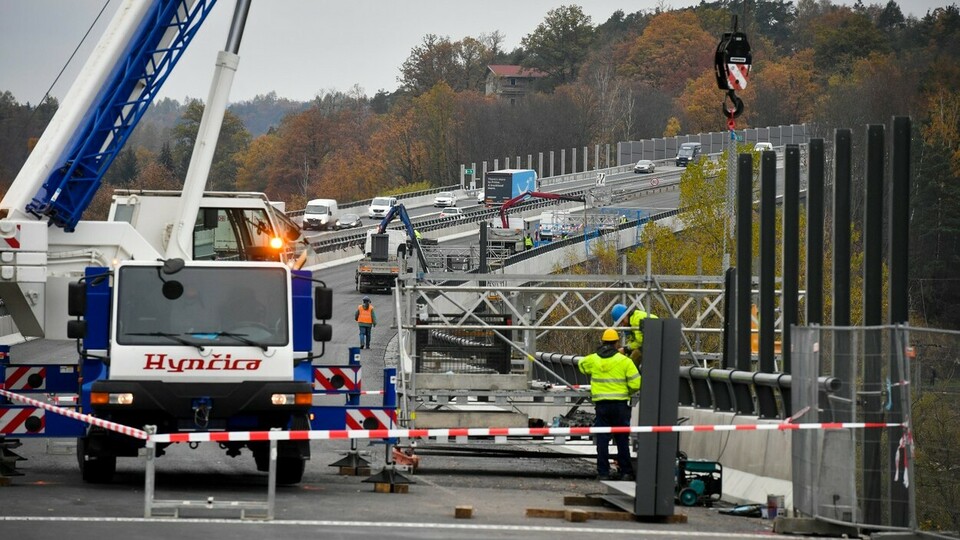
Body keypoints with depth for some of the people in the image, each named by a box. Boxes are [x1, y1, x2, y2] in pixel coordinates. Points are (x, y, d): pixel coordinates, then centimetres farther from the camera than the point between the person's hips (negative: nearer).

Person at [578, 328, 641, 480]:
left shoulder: (593, 359, 2)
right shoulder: (624, 361, -6)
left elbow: (581, 365, 25)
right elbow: (636, 384, -8)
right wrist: (628, 392, 13)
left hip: (601, 405, 1)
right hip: (620, 404, -1)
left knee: (602, 439, 5)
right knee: (622, 439, 6)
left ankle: (603, 472, 3)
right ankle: (625, 472, 6)